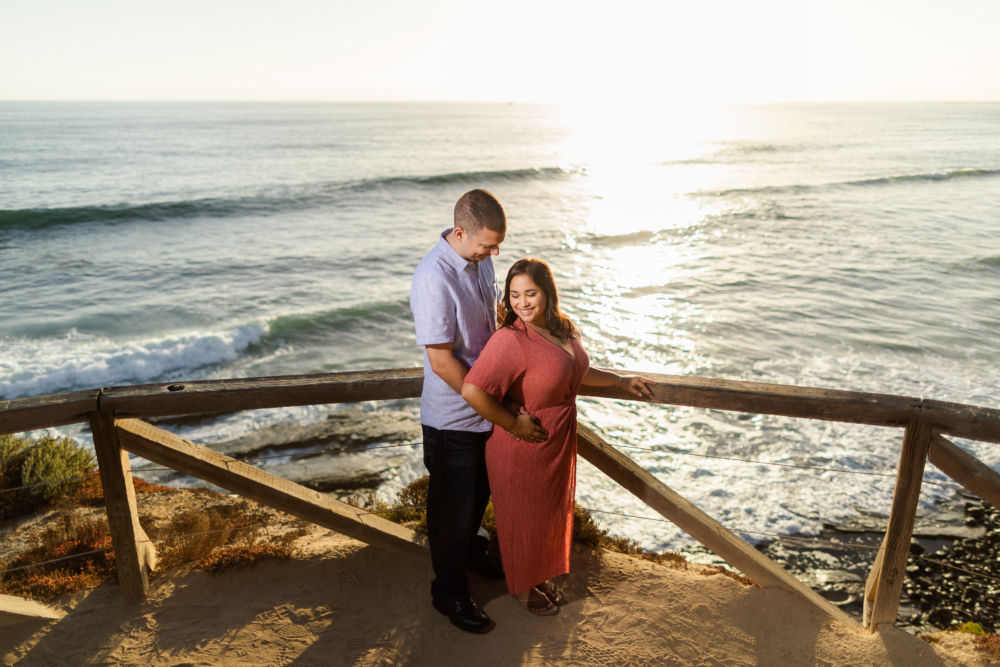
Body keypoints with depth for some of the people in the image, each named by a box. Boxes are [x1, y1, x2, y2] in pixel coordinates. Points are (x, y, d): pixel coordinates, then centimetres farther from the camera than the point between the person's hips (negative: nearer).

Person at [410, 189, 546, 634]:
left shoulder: (480, 260, -1)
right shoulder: (434, 279, -28)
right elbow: (442, 362, -26)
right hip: (452, 418, -8)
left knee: (479, 493, 27)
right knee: (453, 506, 10)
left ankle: (470, 552, 52)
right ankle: (449, 592, 31)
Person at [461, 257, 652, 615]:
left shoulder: (560, 328, -2)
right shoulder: (511, 340, -30)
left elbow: (575, 371, 17)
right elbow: (472, 390, -39)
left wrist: (620, 380, 22)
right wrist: (512, 423, -27)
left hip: (558, 444, 8)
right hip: (522, 449, -8)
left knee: (552, 512, 25)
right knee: (524, 518, 14)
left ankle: (540, 577, 51)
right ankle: (522, 588, 40)